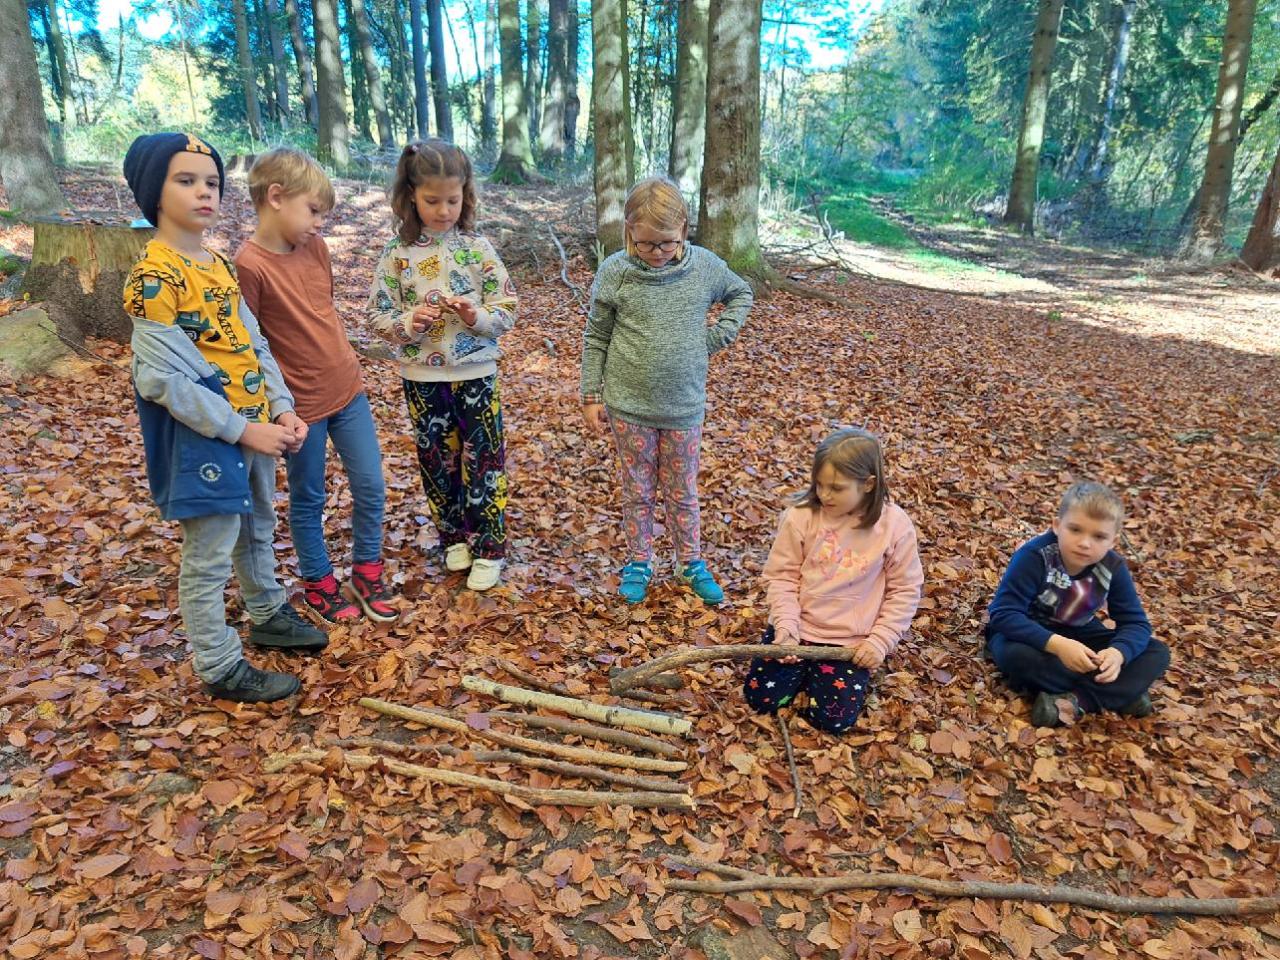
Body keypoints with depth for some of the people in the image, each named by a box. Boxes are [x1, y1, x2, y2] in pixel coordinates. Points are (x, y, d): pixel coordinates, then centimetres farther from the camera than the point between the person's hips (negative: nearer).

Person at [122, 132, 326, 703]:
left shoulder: (219, 265, 9)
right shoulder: (153, 276, -17)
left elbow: (255, 345, 10)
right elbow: (164, 379, -21)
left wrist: (281, 408, -3)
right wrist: (242, 429, -21)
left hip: (255, 426, 8)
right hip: (202, 438, -8)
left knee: (257, 531, 24)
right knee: (209, 556, 4)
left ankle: (268, 616, 44)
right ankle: (220, 669, 18)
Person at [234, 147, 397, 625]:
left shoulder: (315, 246, 2)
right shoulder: (251, 265, -18)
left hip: (348, 390, 6)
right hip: (301, 405, -6)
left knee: (370, 487, 11)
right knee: (308, 500, 12)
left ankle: (367, 571, 30)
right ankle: (318, 582, 31)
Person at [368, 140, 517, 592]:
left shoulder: (478, 248, -4)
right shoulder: (397, 254, -3)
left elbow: (507, 310, -2)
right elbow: (378, 314, 1)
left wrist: (477, 317, -21)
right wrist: (407, 324, -18)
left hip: (476, 374, -1)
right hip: (421, 377, 1)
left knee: (483, 460, 5)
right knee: (437, 461, 13)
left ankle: (488, 547, 18)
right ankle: (454, 536, 32)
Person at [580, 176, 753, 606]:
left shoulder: (704, 266, -5)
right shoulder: (615, 272, -9)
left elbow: (741, 293, 15)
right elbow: (596, 339, 0)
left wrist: (719, 335, 1)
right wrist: (592, 396, 0)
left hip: (684, 406, 1)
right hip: (629, 407, -1)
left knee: (683, 492, 14)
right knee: (637, 491, 13)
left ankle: (691, 564, 30)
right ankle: (638, 563, 30)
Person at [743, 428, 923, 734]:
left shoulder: (894, 525, -13)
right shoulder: (801, 516, -12)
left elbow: (905, 590, -3)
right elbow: (781, 576, -5)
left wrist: (880, 641, -11)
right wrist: (786, 628, -17)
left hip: (851, 641, -1)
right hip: (797, 627, 1)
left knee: (834, 718, -10)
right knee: (760, 698, -5)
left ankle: (819, 674, 22)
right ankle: (806, 669, 24)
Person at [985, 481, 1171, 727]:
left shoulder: (1113, 568, -12)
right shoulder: (1035, 556, -27)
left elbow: (1136, 623, -11)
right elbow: (1003, 614, -32)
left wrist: (1118, 653, -34)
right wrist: (1057, 644, -44)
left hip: (1078, 635, 5)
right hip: (1030, 633, -4)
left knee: (1158, 653, -10)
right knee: (1015, 655, -39)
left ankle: (1076, 700, -27)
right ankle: (1122, 693, -23)